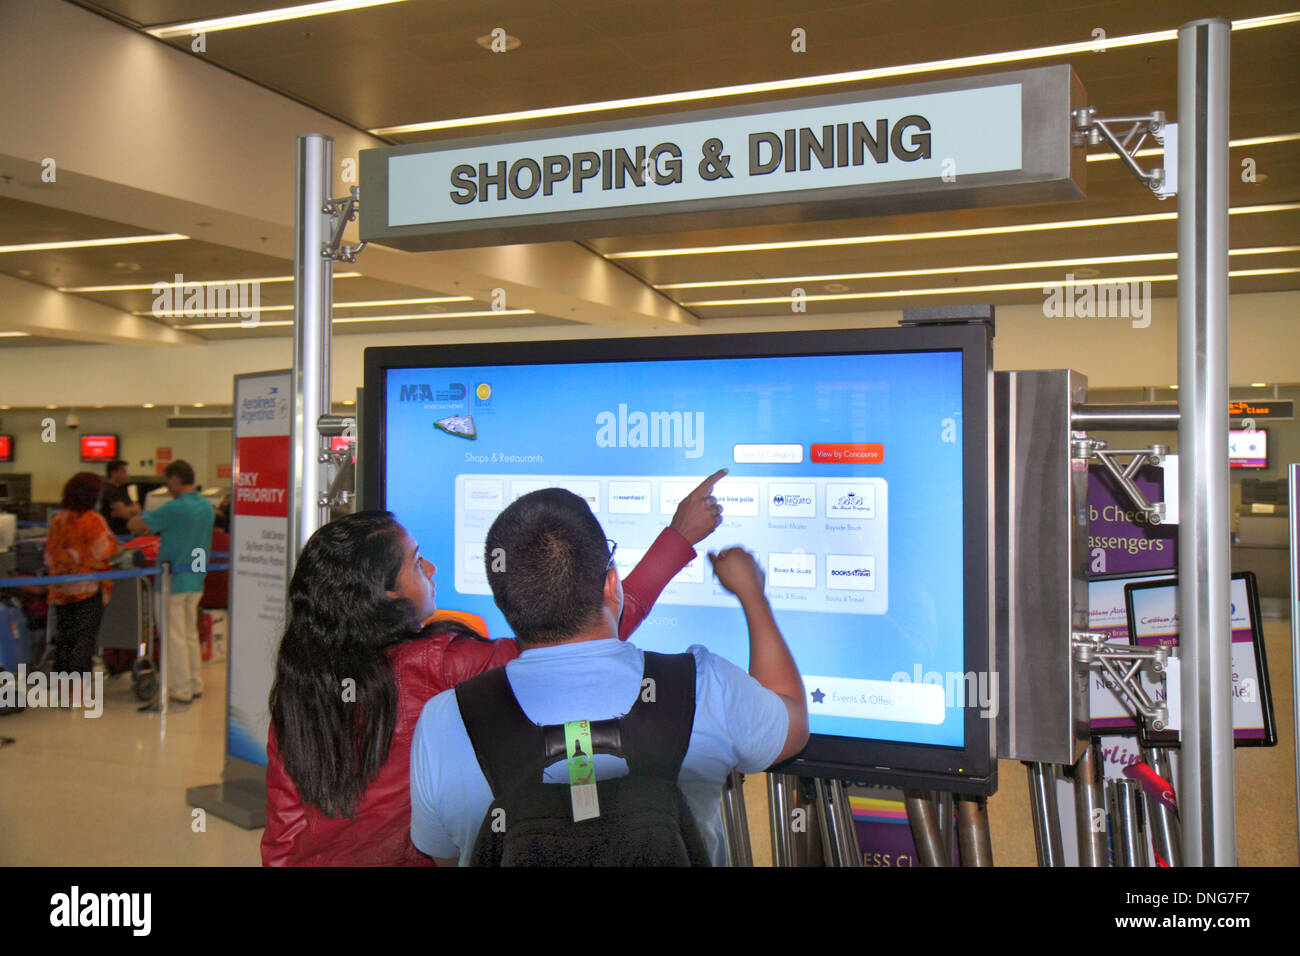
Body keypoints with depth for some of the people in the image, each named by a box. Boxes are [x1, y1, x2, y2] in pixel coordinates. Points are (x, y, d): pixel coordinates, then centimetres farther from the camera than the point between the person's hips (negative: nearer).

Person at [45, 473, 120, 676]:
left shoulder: (57, 520, 7)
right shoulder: (93, 520, -12)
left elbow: (49, 557, 14)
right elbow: (102, 552, -15)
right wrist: (111, 539, 3)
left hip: (60, 590, 6)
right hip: (88, 590, -6)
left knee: (63, 639, 13)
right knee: (85, 639, -1)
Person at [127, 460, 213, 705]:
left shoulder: (175, 508, -19)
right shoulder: (207, 508, 5)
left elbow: (135, 525, -14)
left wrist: (138, 517, 7)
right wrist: (155, 528, 14)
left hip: (173, 581, -7)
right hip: (196, 580, 7)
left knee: (174, 636, 1)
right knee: (191, 634, 17)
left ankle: (181, 690, 6)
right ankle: (195, 685, 23)